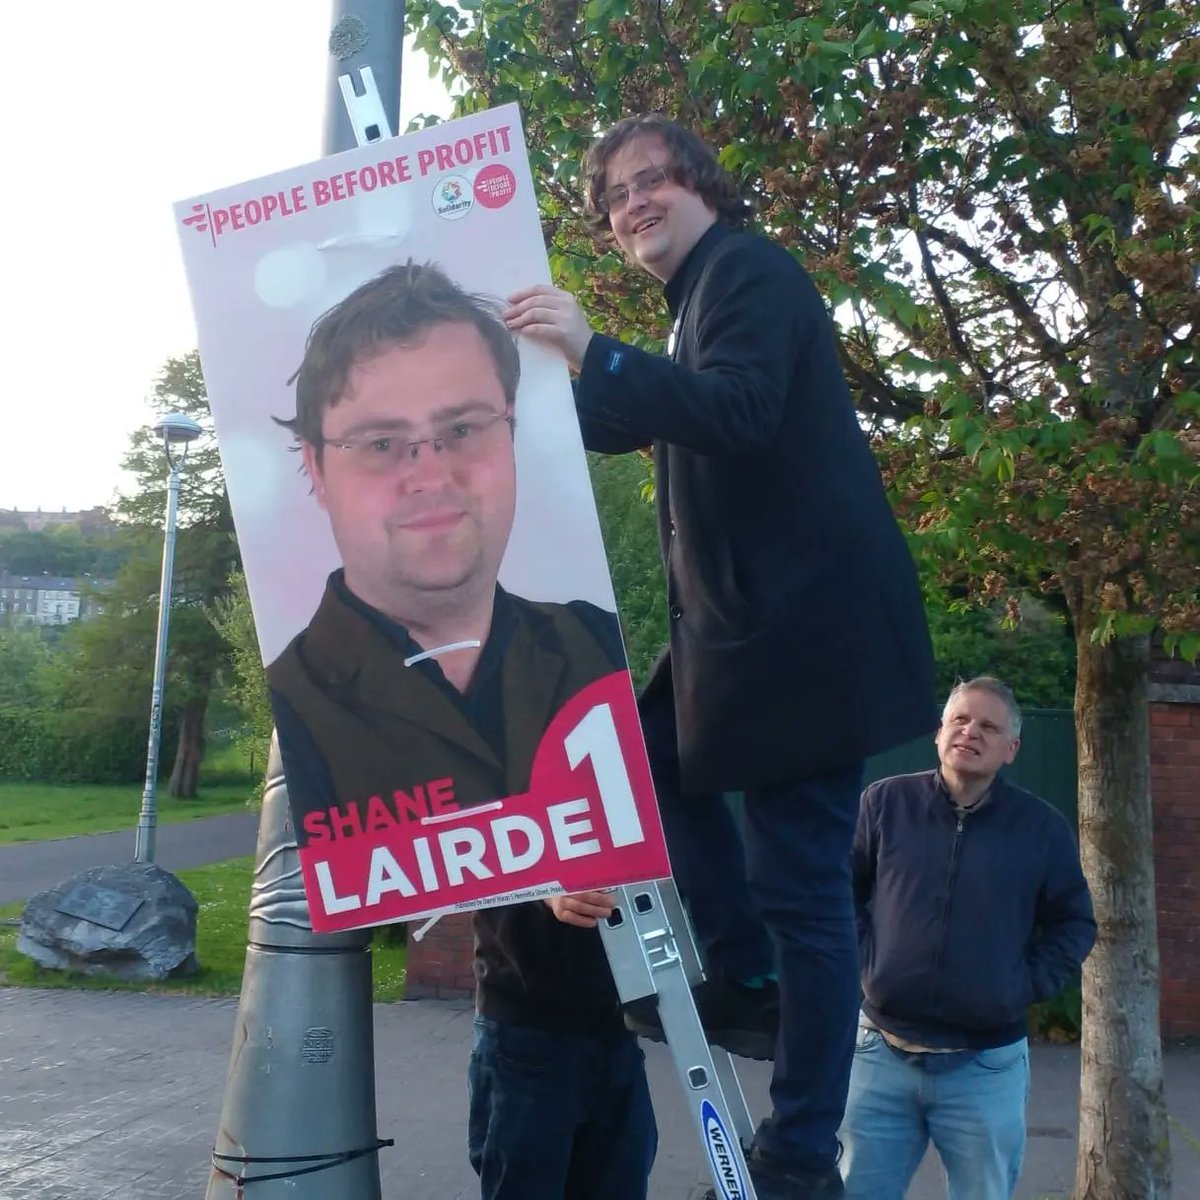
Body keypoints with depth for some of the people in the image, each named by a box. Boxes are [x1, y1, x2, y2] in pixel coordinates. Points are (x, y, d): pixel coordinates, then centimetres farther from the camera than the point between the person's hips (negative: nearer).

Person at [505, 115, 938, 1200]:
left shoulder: (751, 270, -8)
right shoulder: (702, 300, 22)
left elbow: (741, 412, -26)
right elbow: (621, 424, 30)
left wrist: (595, 354, -32)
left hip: (810, 621, -11)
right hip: (748, 622, 11)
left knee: (799, 883, -5)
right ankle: (748, 986, 24)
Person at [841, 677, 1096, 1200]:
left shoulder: (1042, 827, -1)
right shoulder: (884, 802, -2)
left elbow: (1074, 924, 8)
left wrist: (1027, 985, -3)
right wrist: (864, 961, -3)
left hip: (988, 1068, 0)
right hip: (882, 1055, 0)